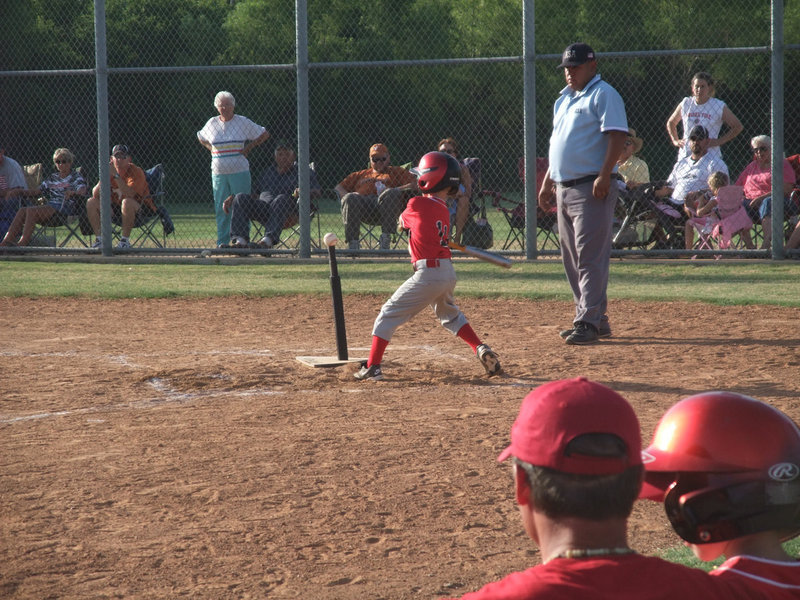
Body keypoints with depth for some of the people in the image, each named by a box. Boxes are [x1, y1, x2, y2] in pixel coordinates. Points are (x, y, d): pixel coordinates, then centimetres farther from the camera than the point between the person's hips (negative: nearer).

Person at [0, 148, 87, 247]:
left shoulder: (76, 176, 6)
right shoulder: (53, 177, 26)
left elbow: (82, 192, -11)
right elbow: (38, 191, 24)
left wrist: (73, 193, -34)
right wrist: (20, 192, 11)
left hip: (65, 206, -7)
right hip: (50, 204, 7)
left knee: (31, 211, -28)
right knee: (22, 210, -18)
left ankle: (23, 243, -34)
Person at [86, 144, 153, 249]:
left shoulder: (136, 171, -14)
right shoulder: (110, 171, 2)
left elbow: (129, 194, -31)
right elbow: (95, 194, -6)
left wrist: (116, 176, -32)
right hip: (117, 209, 6)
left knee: (127, 202, -39)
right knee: (91, 202, -7)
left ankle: (125, 240, -26)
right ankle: (99, 240, -7)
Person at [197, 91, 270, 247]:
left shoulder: (243, 122, 1)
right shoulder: (212, 123, 10)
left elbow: (264, 134, 7)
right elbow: (201, 138, 29)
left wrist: (248, 147, -1)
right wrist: (211, 149, 12)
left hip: (239, 171, -3)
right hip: (218, 173, 3)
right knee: (221, 209, 3)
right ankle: (222, 241, 8)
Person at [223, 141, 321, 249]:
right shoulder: (269, 171, 26)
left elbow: (318, 192, -2)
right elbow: (256, 194, 27)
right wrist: (232, 198, 13)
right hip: (262, 210, 4)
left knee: (282, 199, -37)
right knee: (240, 197, -17)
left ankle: (268, 240, -51)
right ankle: (240, 240, -34)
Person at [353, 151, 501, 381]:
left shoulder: (417, 204, -9)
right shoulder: (444, 209, 11)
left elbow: (401, 224, 10)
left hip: (428, 274, -7)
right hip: (448, 273, 7)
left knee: (389, 314, 2)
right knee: (450, 315, 30)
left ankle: (373, 367, -1)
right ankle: (482, 351, 19)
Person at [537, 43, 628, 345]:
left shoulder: (603, 94, -6)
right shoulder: (564, 100, 21)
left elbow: (617, 135, -16)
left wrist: (604, 175, -24)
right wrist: (547, 182, 23)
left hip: (591, 188, -9)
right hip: (564, 189, 9)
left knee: (590, 258, -11)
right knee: (572, 260, 11)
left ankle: (589, 322, -12)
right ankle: (594, 319, 17)